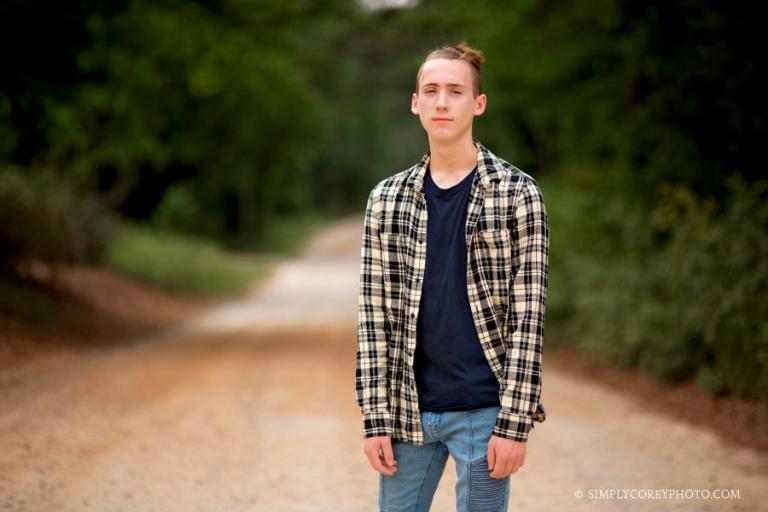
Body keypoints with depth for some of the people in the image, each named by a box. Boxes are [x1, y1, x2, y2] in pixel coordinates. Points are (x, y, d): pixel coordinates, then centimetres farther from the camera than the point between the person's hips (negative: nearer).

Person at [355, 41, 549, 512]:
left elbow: (528, 316, -7)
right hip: (408, 409, 3)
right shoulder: (387, 199, 6)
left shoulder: (517, 194, -3)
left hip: (483, 411, -3)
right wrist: (376, 419, 0)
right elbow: (375, 314, 5)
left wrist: (515, 423, -12)